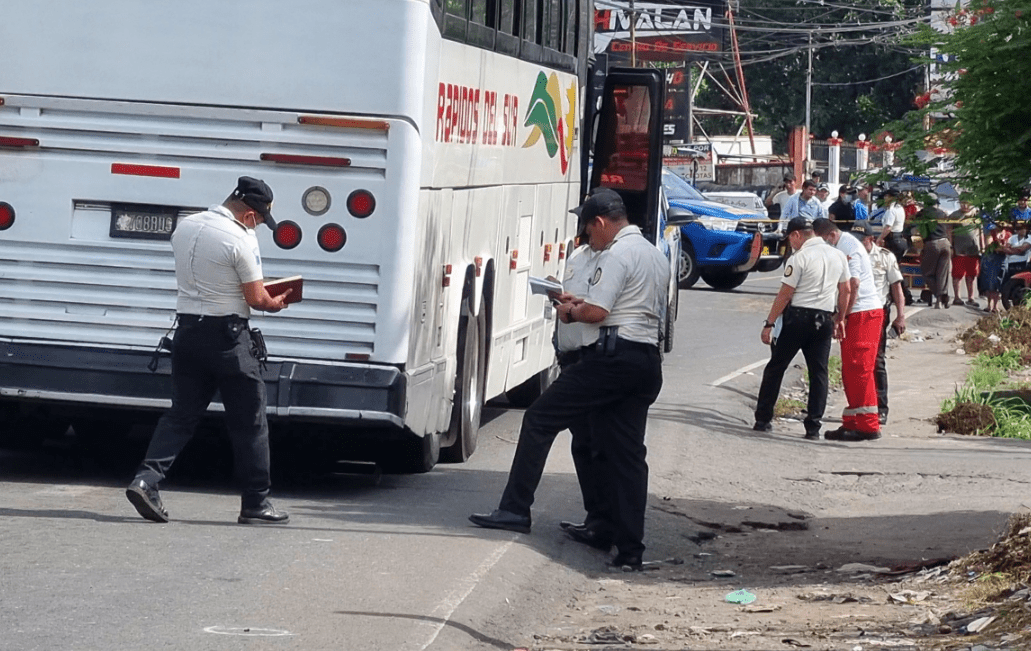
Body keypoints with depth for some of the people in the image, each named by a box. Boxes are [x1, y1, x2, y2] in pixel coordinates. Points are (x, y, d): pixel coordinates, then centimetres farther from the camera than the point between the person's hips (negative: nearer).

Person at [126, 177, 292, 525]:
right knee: (249, 422, 5)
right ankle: (256, 503, 9)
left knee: (181, 414, 9)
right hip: (228, 335, -6)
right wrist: (276, 303, 11)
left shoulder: (184, 227, 7)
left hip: (187, 330, 6)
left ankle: (147, 479, -10)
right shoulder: (240, 239, -16)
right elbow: (257, 299, -11)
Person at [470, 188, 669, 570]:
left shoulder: (617, 255, -9)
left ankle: (516, 509, -3)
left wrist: (570, 312, 3)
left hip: (614, 354, -9)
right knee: (627, 452, 8)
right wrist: (582, 303, 26)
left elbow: (596, 312, -18)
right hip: (648, 359, 9)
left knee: (540, 419, 0)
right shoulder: (657, 257, 21)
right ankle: (629, 549, 3)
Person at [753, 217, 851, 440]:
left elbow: (785, 294, -11)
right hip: (824, 319, 5)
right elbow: (845, 290, 12)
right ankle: (813, 427, 2)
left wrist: (769, 323, -7)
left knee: (776, 367, 6)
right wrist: (839, 319, 21)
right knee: (818, 372, 6)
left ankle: (763, 419, 9)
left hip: (798, 316, -5)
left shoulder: (799, 258, -11)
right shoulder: (838, 256, 8)